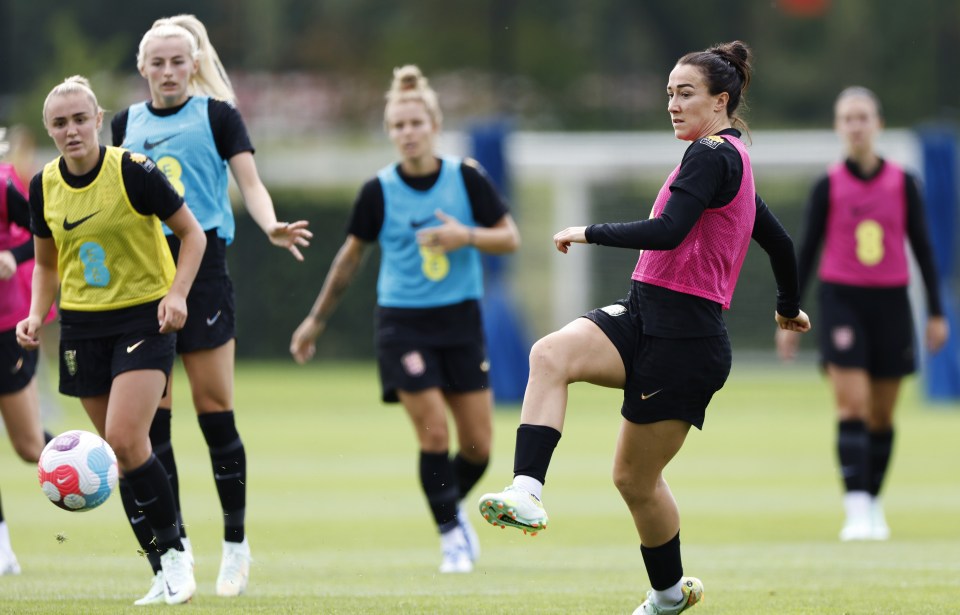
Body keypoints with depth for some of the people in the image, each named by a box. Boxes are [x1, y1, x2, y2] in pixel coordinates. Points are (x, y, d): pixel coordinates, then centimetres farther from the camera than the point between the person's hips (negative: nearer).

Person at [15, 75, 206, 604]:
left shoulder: (133, 171, -15)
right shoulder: (45, 185, 1)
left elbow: (192, 233, -6)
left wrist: (177, 293, -18)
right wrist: (36, 315, -1)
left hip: (144, 317, -5)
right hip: (82, 325, 5)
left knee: (125, 439, -20)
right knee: (122, 450, 5)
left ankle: (174, 549, -4)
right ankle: (167, 564, 17)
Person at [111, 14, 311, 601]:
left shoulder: (217, 114, 1)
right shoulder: (127, 123, 13)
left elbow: (250, 183, -7)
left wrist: (272, 226, -25)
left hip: (203, 266, -4)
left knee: (214, 408, -3)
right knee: (151, 416, -2)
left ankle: (236, 542, 11)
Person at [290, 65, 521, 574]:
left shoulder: (466, 178, -5)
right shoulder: (379, 192, -6)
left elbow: (510, 238, 0)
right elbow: (351, 255, 8)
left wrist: (467, 236, -20)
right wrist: (317, 318, 13)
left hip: (461, 320, 2)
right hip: (403, 322, -2)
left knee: (478, 446, 2)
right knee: (433, 433, -12)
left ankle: (453, 505, 33)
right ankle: (451, 535, 5)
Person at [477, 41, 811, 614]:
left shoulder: (712, 155, -12)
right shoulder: (733, 160, 19)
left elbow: (668, 232, -25)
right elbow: (780, 241, 30)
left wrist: (590, 232, -14)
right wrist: (790, 307, 46)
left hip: (684, 336, -9)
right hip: (641, 317, 9)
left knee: (636, 477, 0)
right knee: (551, 354, -18)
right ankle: (527, 492, -32)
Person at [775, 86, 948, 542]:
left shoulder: (902, 183, 3)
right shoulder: (828, 187, 0)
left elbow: (922, 247, 8)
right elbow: (806, 251, 5)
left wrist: (936, 312, 6)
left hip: (891, 303, 2)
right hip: (841, 299, -2)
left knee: (882, 415, 7)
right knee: (852, 407, -14)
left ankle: (873, 503, 21)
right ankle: (856, 509, -18)